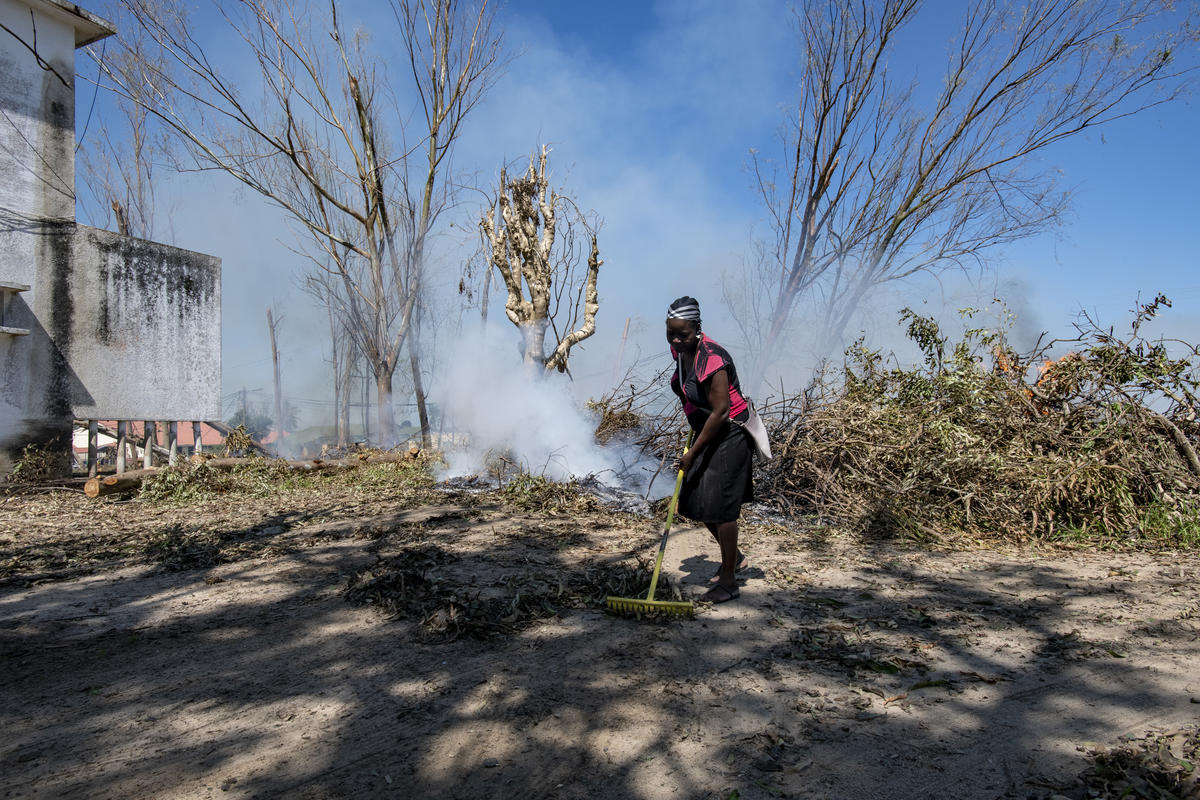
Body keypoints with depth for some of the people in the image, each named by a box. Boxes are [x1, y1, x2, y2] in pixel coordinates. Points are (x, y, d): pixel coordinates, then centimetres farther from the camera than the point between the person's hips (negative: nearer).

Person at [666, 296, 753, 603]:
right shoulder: (679, 350, 0)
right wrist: (694, 439, 17)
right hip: (707, 432, 9)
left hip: (730, 434, -9)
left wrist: (692, 453, -21)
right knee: (696, 501, 11)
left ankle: (729, 582, 7)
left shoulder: (711, 359, -27)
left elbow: (720, 412, -26)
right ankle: (734, 557, 33)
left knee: (720, 505, -7)